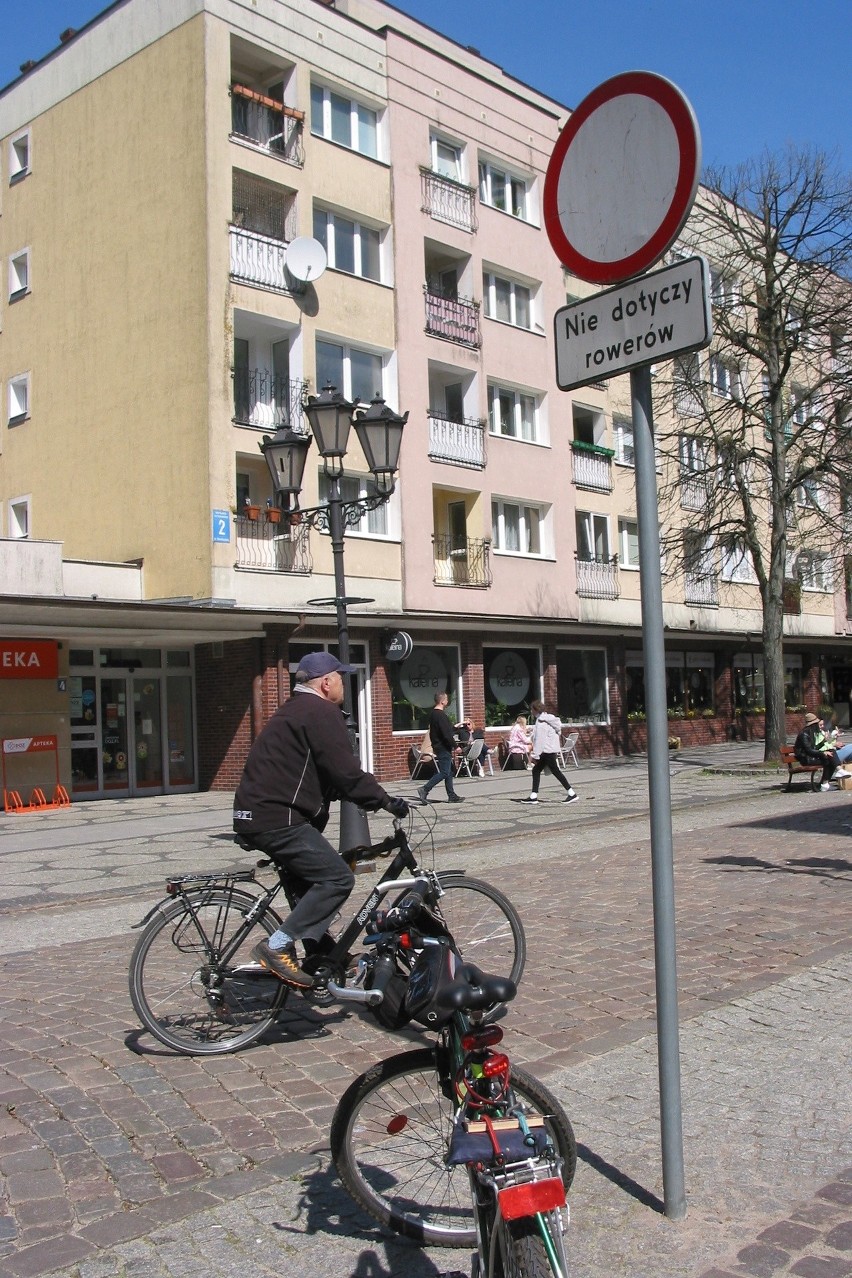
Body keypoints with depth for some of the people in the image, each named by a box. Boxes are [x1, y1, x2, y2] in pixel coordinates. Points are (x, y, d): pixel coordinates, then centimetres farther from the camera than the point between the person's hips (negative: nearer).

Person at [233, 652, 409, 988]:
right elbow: (346, 772, -18)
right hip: (277, 818, -11)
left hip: (257, 812, 11)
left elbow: (327, 773, 26)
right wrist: (386, 801, -8)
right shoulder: (321, 712, -11)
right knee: (337, 878, -12)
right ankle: (277, 947, -11)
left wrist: (372, 798, 22)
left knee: (311, 881, 20)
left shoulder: (296, 710, 22)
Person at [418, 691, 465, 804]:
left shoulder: (433, 714, 13)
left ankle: (452, 796, 15)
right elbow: (447, 734, -23)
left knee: (449, 772, 13)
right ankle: (425, 789, -9)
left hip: (437, 746, 11)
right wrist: (455, 746, -15)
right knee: (444, 772, -8)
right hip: (443, 748, -11)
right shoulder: (441, 715, -18)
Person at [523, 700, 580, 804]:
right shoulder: (549, 719, 12)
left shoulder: (540, 722, -16)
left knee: (555, 771, -5)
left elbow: (539, 740, -19)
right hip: (550, 750, 10)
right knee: (536, 770, 10)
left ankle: (572, 794, -3)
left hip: (548, 751, -10)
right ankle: (533, 796, 10)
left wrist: (535, 755, -16)